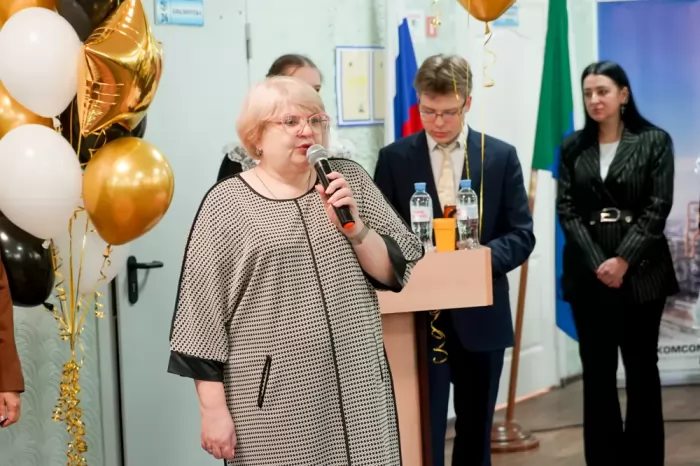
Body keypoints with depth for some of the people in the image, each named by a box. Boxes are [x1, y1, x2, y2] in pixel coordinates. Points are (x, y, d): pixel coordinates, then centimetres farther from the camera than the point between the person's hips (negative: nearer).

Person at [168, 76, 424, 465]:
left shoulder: (349, 178, 5)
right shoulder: (227, 203, -5)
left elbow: (396, 271, 3)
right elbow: (203, 309, -5)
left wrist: (352, 226, -14)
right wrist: (214, 409, -7)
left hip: (359, 384, 3)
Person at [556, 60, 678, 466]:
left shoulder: (654, 141, 0)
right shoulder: (573, 147, 7)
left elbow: (658, 208, -6)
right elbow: (566, 209, 1)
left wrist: (623, 260, -15)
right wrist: (596, 262, -11)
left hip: (640, 271, -2)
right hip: (589, 273, 2)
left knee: (641, 366, 6)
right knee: (597, 369, 4)